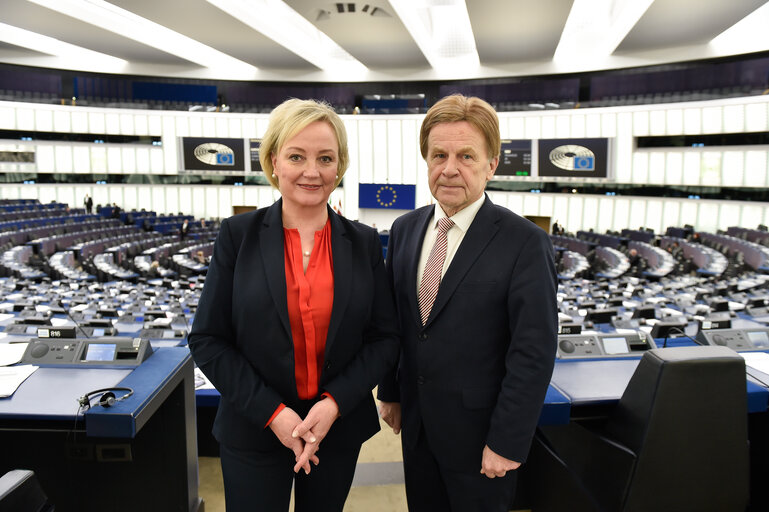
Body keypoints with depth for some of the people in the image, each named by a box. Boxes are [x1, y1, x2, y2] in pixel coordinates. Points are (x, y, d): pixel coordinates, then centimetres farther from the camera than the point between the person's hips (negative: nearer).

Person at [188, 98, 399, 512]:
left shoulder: (364, 242, -3)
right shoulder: (238, 235, -7)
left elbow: (384, 338, -1)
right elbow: (207, 340, -7)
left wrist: (335, 402, -14)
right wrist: (272, 412, -14)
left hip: (339, 428, 2)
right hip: (253, 431, -1)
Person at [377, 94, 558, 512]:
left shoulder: (525, 243, -17)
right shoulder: (404, 230, 1)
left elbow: (534, 354, -17)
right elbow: (392, 320, 8)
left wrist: (507, 443, -15)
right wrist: (390, 392, 10)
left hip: (478, 431, -5)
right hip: (416, 422, 5)